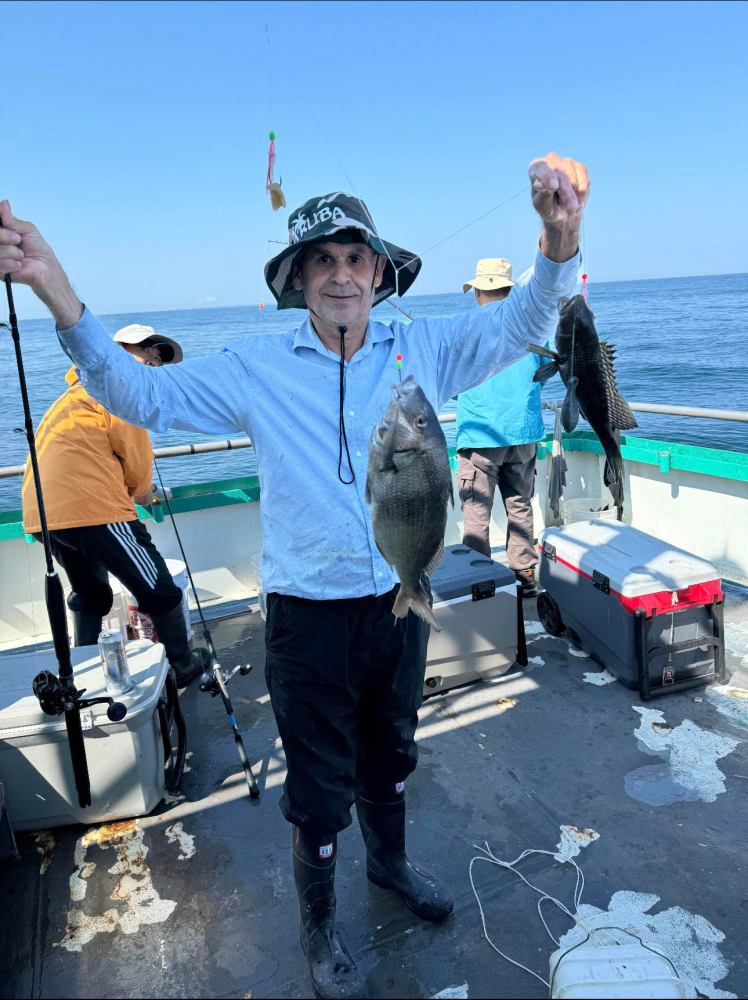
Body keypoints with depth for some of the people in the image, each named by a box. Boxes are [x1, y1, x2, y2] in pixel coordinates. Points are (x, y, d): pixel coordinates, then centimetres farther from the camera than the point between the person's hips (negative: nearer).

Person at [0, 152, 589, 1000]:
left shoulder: (422, 349, -2)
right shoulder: (259, 367, -7)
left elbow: (520, 323, -3)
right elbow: (141, 395, -9)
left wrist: (559, 235, -23)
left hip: (401, 599, 3)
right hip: (309, 612, -3)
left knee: (391, 753, 27)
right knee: (320, 785, 14)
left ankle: (389, 861, 57)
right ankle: (318, 922, 43)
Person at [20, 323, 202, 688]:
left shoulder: (78, 390, 29)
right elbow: (136, 459, 0)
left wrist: (138, 490, 30)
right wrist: (143, 491, 20)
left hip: (39, 513, 10)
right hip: (91, 509, -9)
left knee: (89, 596, 28)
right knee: (161, 594, 5)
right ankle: (184, 671, 15)